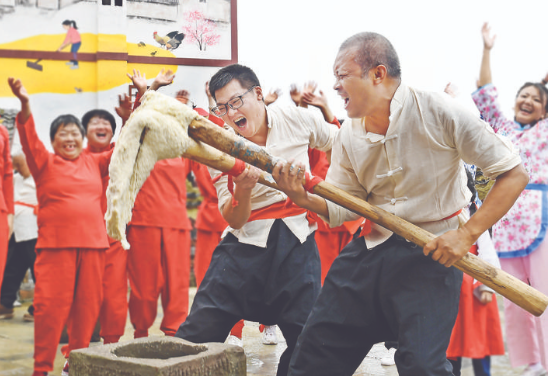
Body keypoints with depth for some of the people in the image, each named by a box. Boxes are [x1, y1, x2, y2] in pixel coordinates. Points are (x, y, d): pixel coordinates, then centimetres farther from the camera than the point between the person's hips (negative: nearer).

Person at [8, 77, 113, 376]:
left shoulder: (94, 163, 14)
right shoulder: (45, 163, 5)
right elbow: (29, 139, -10)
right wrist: (25, 105, -27)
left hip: (93, 242, 4)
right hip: (56, 243, -3)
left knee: (88, 306, 6)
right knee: (51, 306, -6)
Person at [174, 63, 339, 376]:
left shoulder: (298, 121, 0)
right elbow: (234, 220, -5)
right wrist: (243, 189, -25)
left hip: (297, 244, 0)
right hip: (246, 244, 0)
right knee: (196, 335, -6)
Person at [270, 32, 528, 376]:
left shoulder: (438, 112, -15)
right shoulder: (349, 137, 3)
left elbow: (514, 173, -13)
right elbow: (340, 208, 8)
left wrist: (467, 234, -19)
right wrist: (304, 198, -14)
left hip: (432, 254, -5)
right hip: (370, 250, 6)